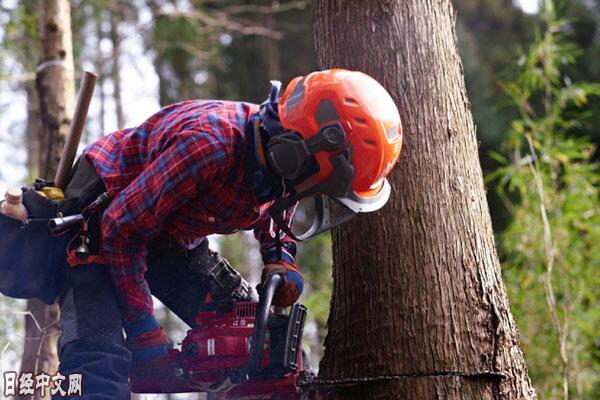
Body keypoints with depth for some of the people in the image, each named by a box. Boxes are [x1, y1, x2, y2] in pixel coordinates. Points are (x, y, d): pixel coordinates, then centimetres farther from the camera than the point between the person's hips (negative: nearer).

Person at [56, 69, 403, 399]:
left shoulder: (280, 162, -14)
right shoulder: (212, 144, -38)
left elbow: (275, 233, 8)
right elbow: (122, 228, -29)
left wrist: (283, 267, -15)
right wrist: (144, 333, -26)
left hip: (174, 240, 8)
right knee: (101, 360, -26)